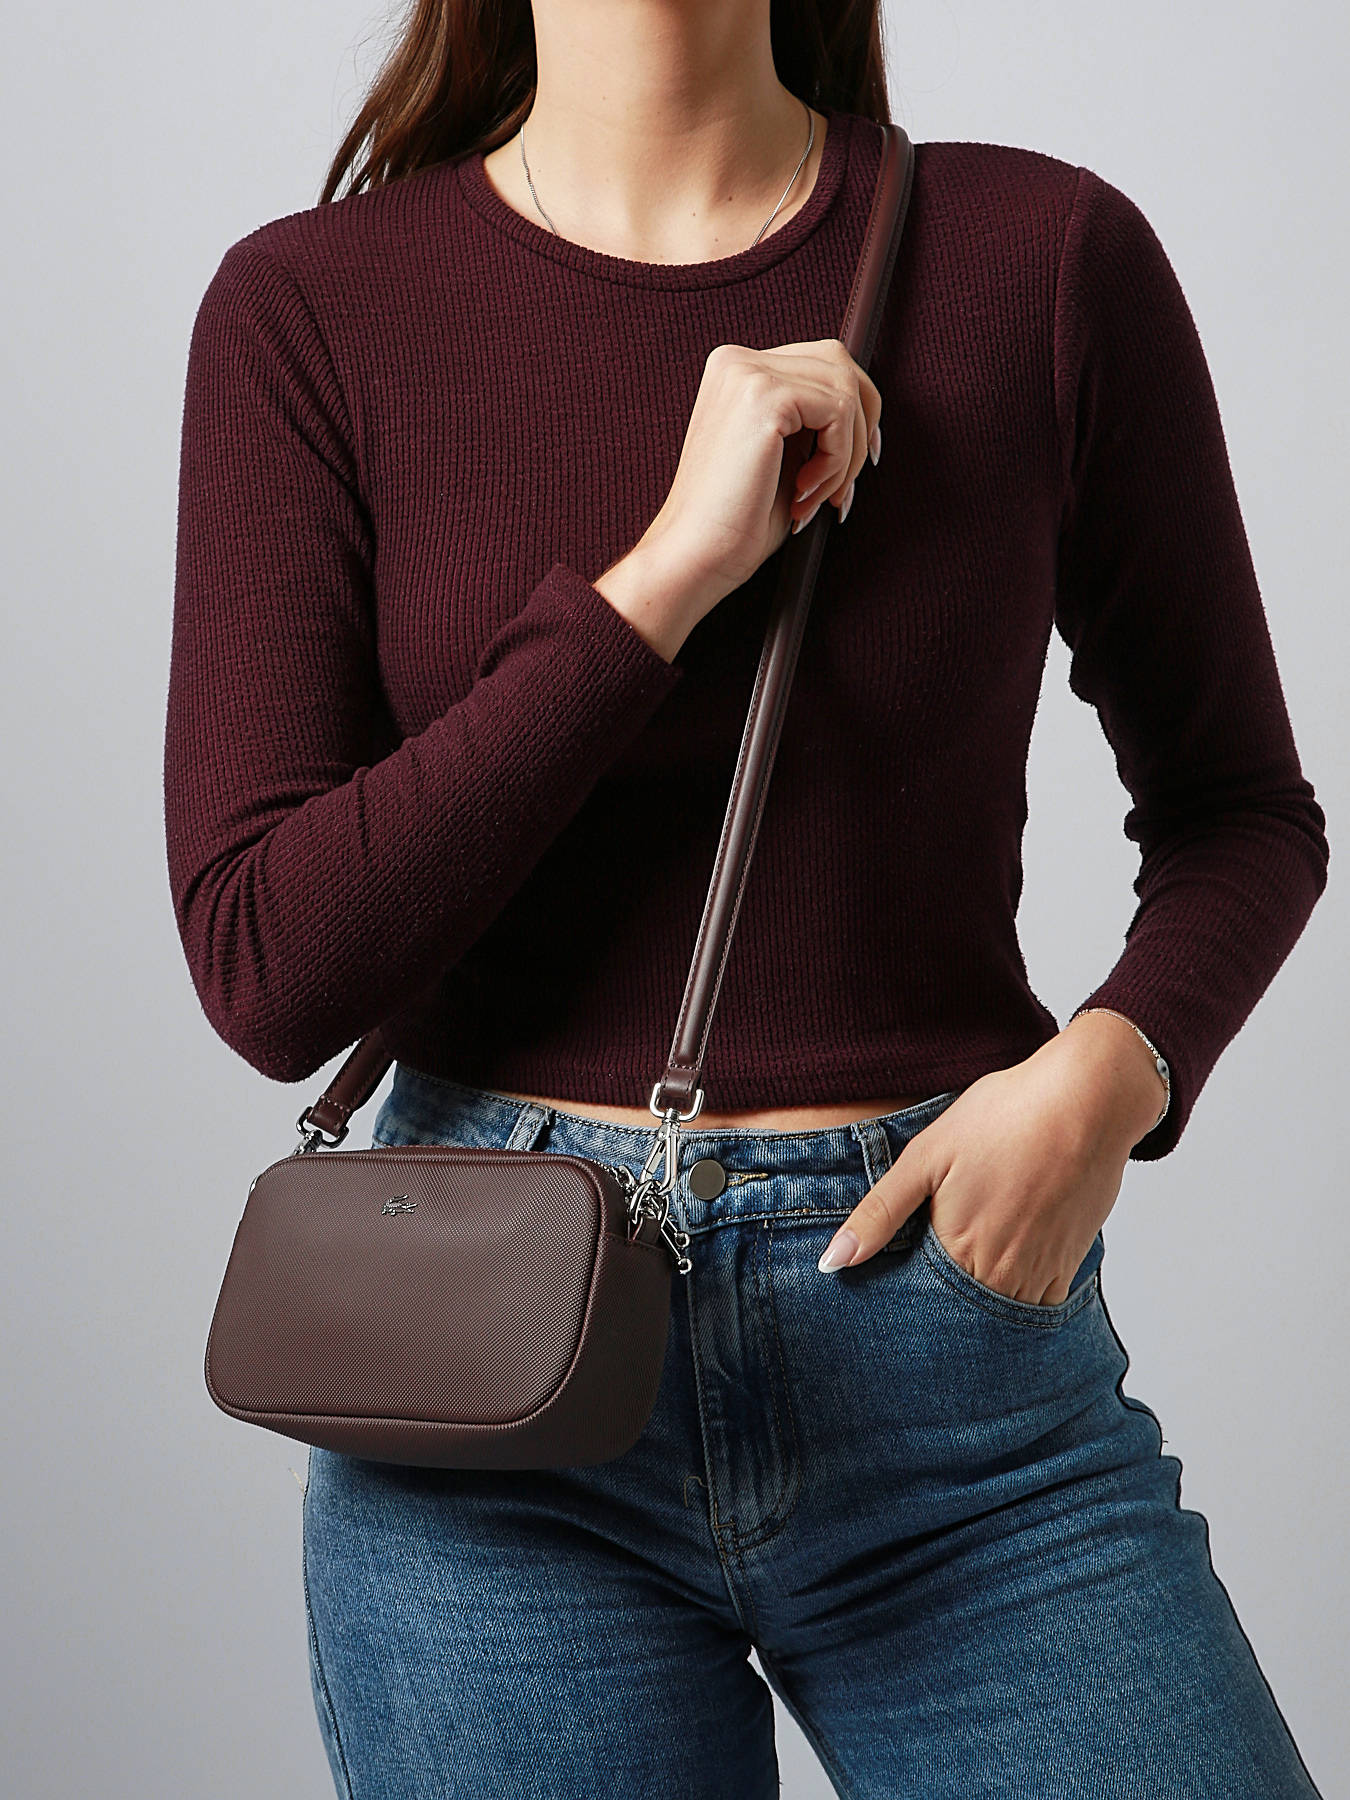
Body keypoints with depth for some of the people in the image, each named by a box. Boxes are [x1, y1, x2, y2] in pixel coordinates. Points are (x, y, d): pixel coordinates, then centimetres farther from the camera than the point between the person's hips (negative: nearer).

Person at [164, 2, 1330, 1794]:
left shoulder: (1050, 254, -2)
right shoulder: (310, 306, -2)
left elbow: (1241, 808, 9)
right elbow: (266, 970, -9)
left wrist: (1109, 1068, -11)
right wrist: (664, 578, -16)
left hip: (958, 1332, 1)